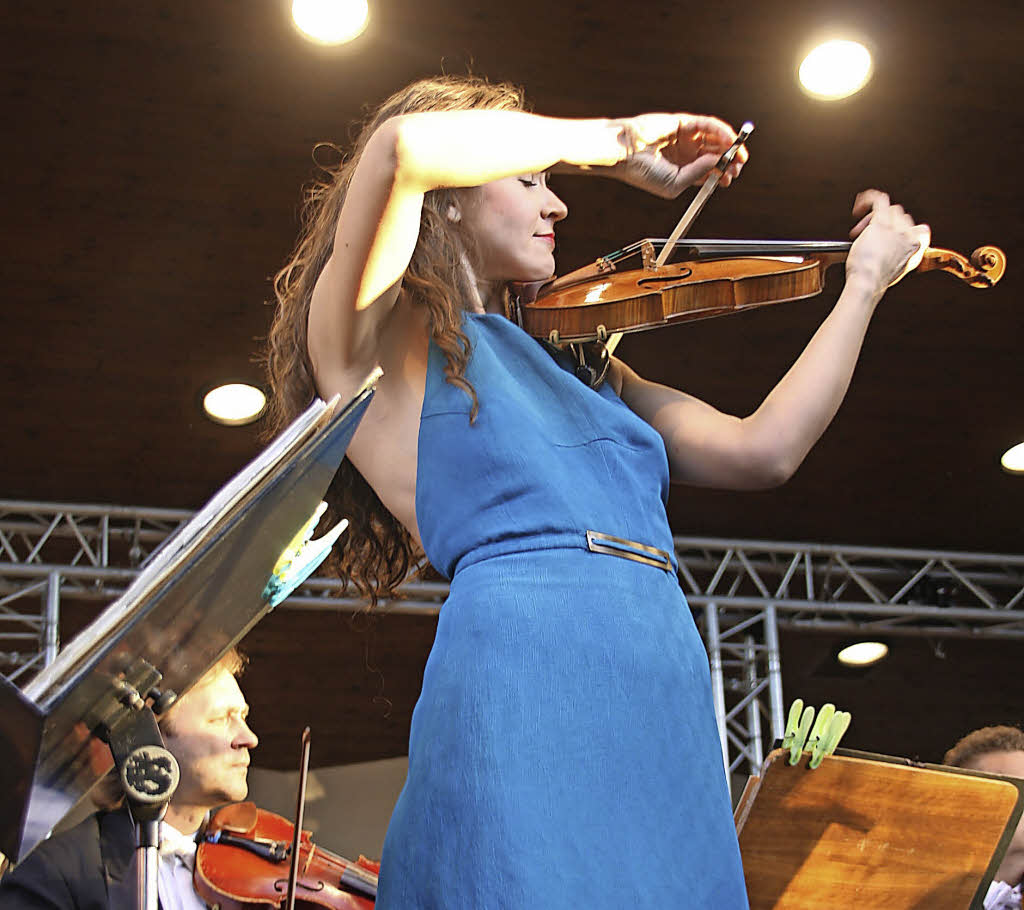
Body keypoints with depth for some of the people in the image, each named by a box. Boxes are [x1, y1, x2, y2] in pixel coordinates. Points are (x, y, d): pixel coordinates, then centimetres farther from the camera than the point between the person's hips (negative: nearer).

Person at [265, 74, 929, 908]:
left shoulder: (575, 360, 26)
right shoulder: (370, 337, 8)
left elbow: (763, 450, 20)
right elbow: (403, 147, -11)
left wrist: (864, 284, 23)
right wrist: (614, 146, 0)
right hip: (523, 673, -6)